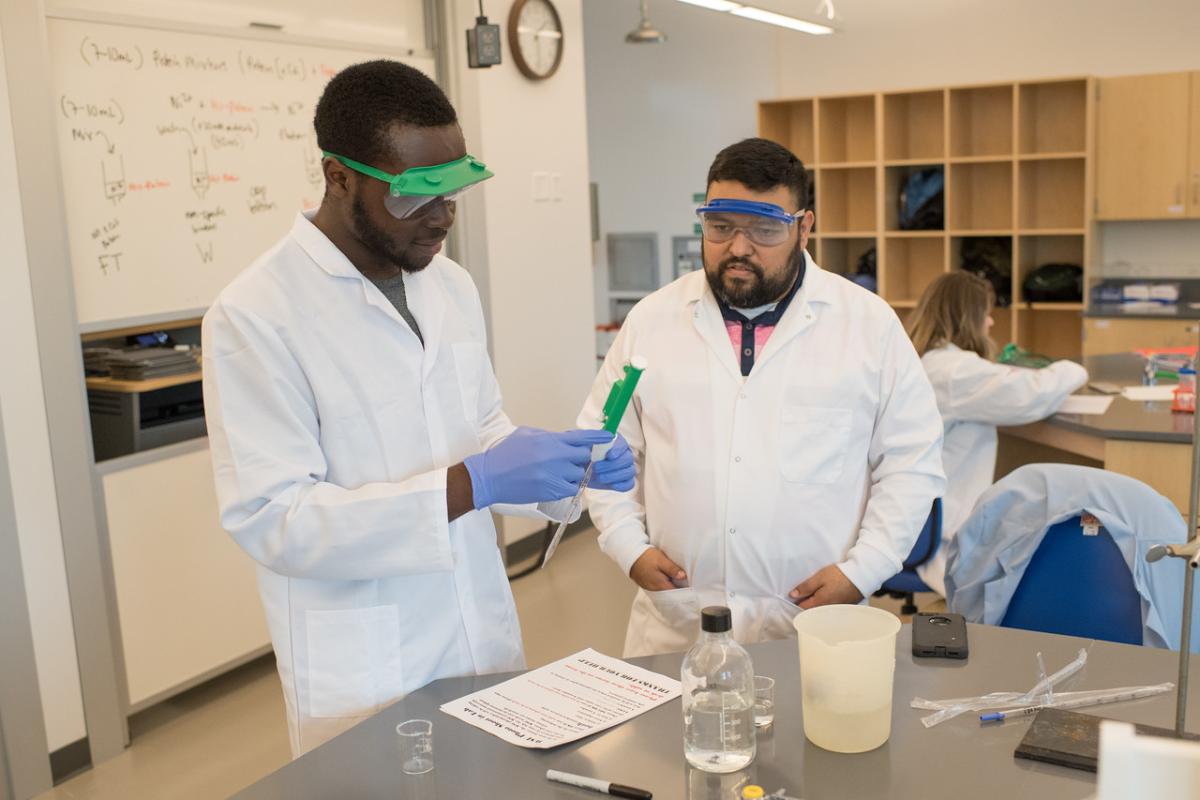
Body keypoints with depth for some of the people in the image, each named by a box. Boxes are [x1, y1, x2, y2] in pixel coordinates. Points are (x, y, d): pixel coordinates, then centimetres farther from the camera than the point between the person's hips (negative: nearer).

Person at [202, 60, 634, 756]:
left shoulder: (452, 285, 3)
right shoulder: (255, 315, -18)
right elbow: (273, 520, -21)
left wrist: (569, 464, -7)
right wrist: (468, 485, -28)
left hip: (486, 640, 7)